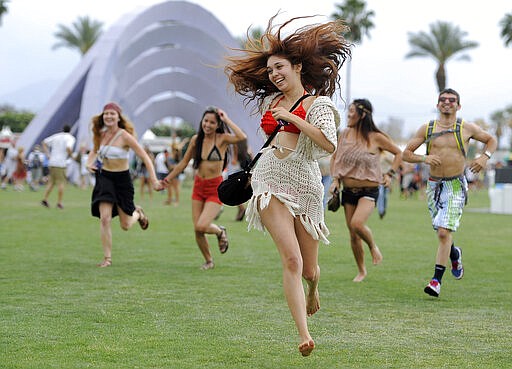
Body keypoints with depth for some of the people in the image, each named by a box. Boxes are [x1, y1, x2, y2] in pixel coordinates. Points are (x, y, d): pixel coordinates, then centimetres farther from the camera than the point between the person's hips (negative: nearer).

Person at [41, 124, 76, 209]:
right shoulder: (70, 138, -3)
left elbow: (44, 142, 16)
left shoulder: (56, 136, 16)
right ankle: (59, 203, 0)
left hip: (52, 162, 6)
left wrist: (48, 155, 13)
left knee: (51, 182, 14)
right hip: (61, 163, -6)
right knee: (61, 183, 1)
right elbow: (68, 148, -21)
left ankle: (44, 199, 6)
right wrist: (71, 155, -3)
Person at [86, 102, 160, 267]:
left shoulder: (125, 136, -16)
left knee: (125, 225, 5)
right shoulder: (102, 135, 1)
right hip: (104, 178, 3)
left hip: (122, 179, -3)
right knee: (104, 218, -13)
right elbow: (95, 151, 22)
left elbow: (145, 157, -16)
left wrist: (154, 180, -24)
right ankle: (107, 258, -3)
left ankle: (138, 213, 41)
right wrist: (89, 163, 0)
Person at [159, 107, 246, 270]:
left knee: (202, 226, -19)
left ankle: (220, 232, 16)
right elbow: (184, 162, 14)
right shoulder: (196, 139, 2)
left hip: (215, 188, -5)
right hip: (198, 186, 5)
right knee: (197, 230, 3)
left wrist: (227, 120, -22)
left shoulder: (222, 139, -10)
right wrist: (167, 179, 16)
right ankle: (208, 261, 26)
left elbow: (242, 137, -31)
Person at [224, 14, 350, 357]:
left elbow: (330, 145, -19)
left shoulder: (318, 103, -2)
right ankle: (304, 334, -19)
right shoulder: (271, 101, 13)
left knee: (309, 269, 7)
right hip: (270, 182, 2)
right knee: (292, 258, -18)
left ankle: (313, 288, 47)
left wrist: (293, 118, -15)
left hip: (305, 186, -2)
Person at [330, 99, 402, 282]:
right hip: (348, 191, 4)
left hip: (369, 191, -4)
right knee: (353, 234, 6)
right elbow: (334, 158, 16)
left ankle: (373, 246, 4)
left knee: (357, 224, -28)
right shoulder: (344, 134, 3)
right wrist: (335, 179, 4)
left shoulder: (376, 137, -8)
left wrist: (390, 174, -1)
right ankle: (361, 271, 25)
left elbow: (398, 153, 7)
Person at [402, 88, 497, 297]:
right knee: (440, 231, 15)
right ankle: (455, 254, 50)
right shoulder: (427, 129, 4)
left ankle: (437, 280, -13)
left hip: (456, 186, -3)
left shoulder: (467, 129, 1)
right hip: (434, 185, 3)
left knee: (443, 232, -15)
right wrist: (423, 159, -16)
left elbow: (491, 140, 16)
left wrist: (485, 157, -3)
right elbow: (406, 154, 4)